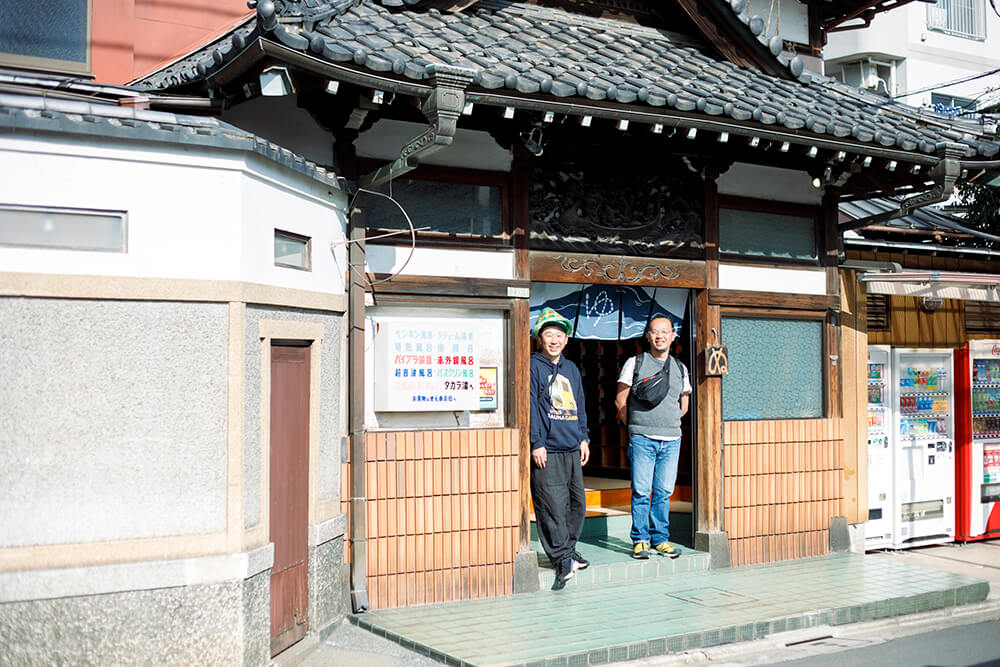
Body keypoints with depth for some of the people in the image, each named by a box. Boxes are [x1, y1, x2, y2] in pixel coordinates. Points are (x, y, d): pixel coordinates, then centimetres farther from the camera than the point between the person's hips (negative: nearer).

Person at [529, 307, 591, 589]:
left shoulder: (571, 369, 17)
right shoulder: (533, 366, -4)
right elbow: (530, 406, -9)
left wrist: (583, 438, 17)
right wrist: (537, 443, -13)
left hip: (572, 449, 7)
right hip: (547, 451, -7)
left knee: (577, 502, 10)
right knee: (553, 505, -7)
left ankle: (568, 549, 25)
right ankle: (563, 559, 0)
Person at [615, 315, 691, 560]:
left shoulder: (680, 368, 13)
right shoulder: (635, 363, 3)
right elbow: (620, 400, 6)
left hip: (671, 441, 3)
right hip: (642, 439, -3)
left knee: (664, 492, 5)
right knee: (641, 491, -3)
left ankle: (660, 539, 15)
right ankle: (640, 540, 6)